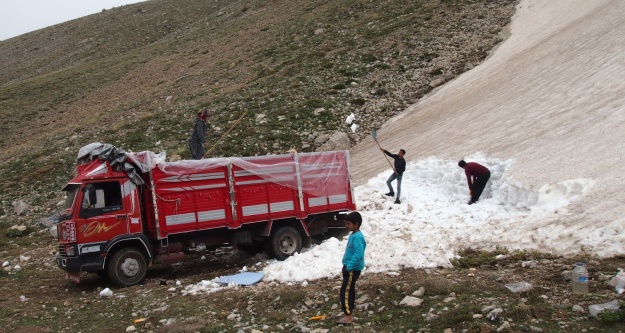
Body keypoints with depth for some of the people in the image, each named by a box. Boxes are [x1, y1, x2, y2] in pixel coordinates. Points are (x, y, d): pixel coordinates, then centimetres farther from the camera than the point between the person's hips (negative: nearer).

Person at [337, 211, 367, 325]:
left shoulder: (358, 237, -22)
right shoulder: (353, 235, 10)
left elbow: (358, 255, -29)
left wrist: (349, 267, -24)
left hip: (353, 269, -10)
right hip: (350, 268, 10)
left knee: (345, 292, -7)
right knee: (350, 290, 17)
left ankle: (348, 316, -1)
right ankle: (350, 312, 27)